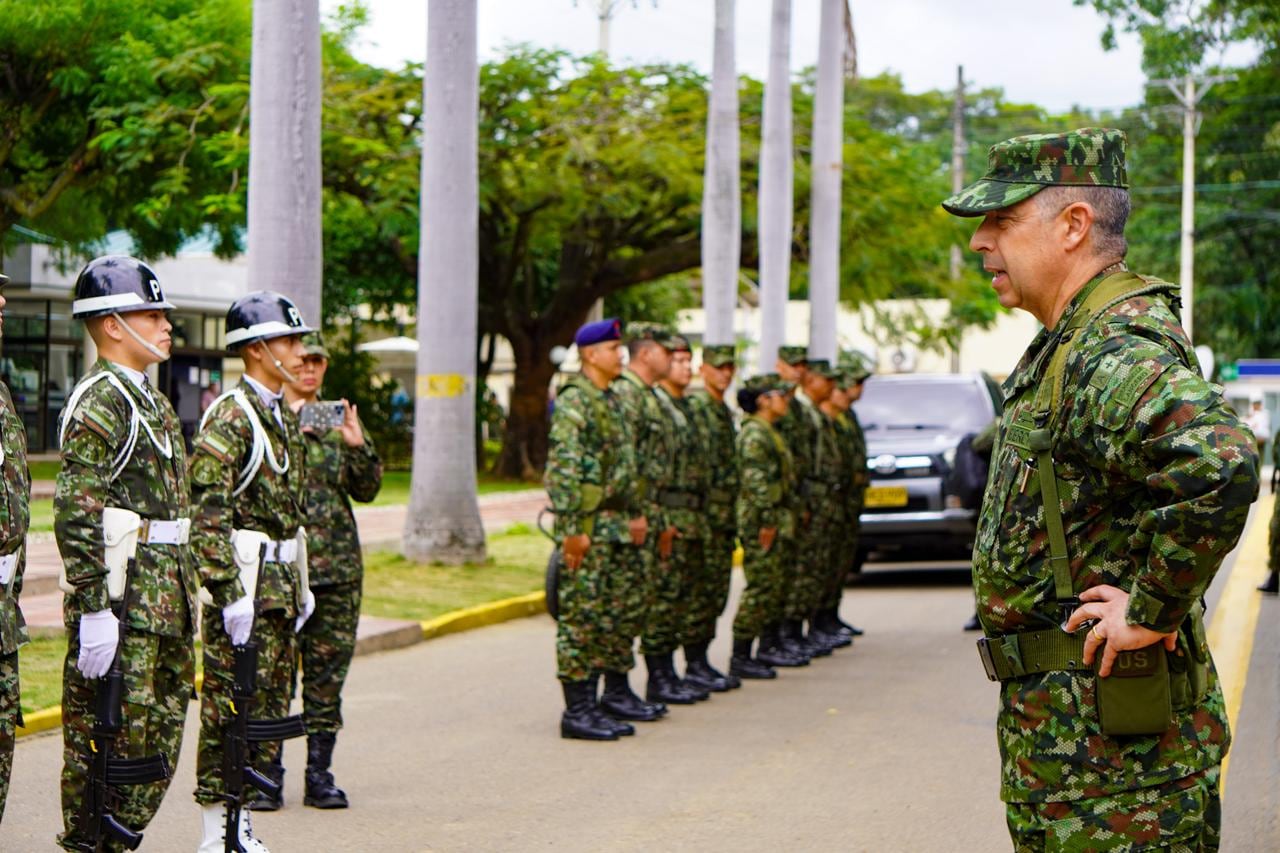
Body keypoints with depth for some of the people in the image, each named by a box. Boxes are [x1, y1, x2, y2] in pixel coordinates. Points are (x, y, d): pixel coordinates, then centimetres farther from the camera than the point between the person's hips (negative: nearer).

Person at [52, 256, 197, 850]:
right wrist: (93, 610, -25)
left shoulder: (150, 400, 18)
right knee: (109, 737, -5)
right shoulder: (97, 402, -13)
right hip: (122, 600, -10)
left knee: (161, 730, 12)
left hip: (165, 602, 10)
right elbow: (76, 511, -21)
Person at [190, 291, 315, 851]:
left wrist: (301, 586, 20)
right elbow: (208, 515, -19)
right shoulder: (228, 418, -13)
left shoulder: (284, 419, 16)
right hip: (243, 582, -9)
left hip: (279, 586, 9)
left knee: (270, 704, 12)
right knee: (230, 708, -4)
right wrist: (231, 595, -23)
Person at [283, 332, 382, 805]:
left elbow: (367, 489, 12)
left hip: (338, 567, 4)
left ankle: (319, 773, 11)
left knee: (329, 669, 5)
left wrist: (358, 446, -5)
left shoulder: (338, 418, 14)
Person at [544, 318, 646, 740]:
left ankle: (604, 699, 21)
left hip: (613, 526, 9)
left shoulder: (609, 401, 16)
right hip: (586, 526, -9)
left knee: (609, 615, 13)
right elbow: (562, 470, -19)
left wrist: (635, 513, 19)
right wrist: (572, 530, -22)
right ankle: (576, 711, -3)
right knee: (580, 616, -6)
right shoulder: (574, 401, -13)